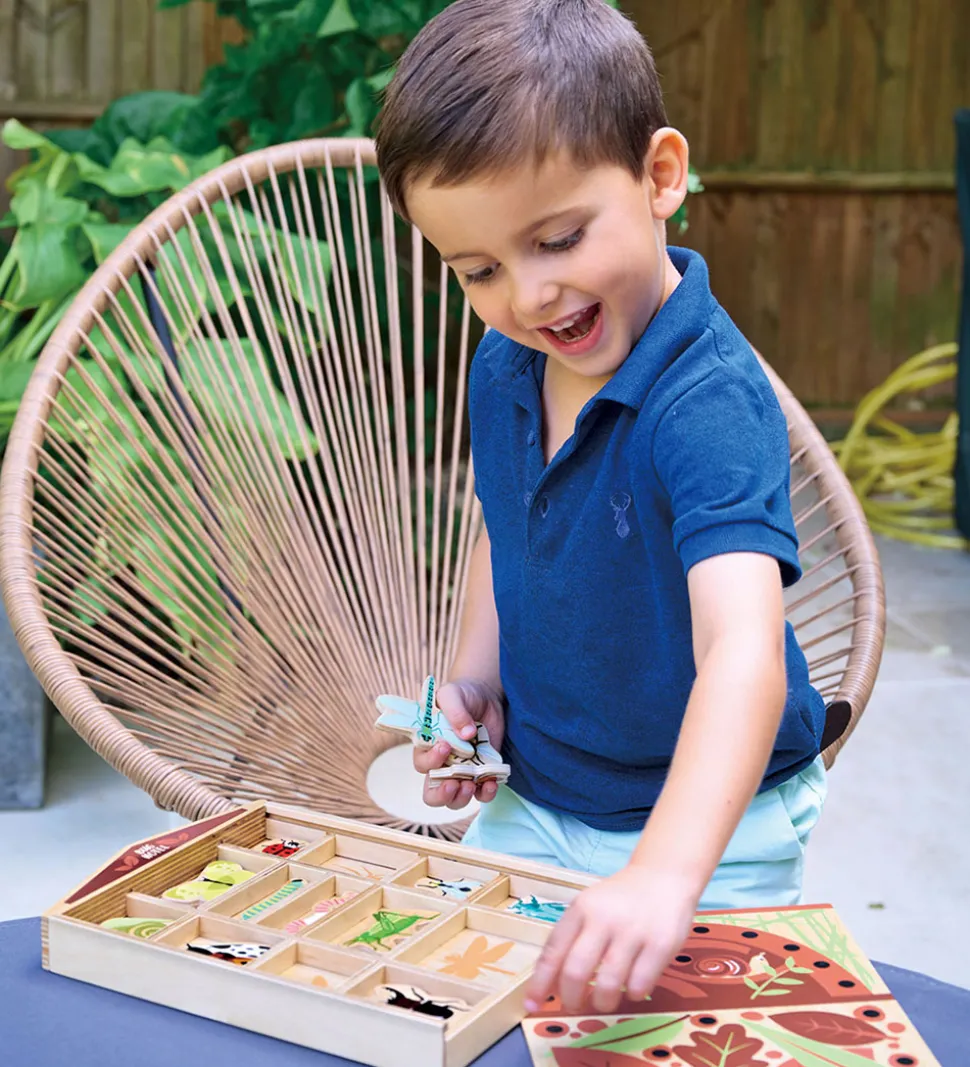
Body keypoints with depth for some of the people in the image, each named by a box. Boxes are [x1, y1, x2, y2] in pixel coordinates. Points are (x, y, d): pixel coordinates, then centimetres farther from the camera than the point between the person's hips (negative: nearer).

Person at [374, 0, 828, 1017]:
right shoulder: (502, 369, -5)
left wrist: (664, 874, -54)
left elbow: (743, 654, -41)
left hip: (711, 827, -6)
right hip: (529, 805, 6)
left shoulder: (709, 401, -29)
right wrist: (475, 678, -1)